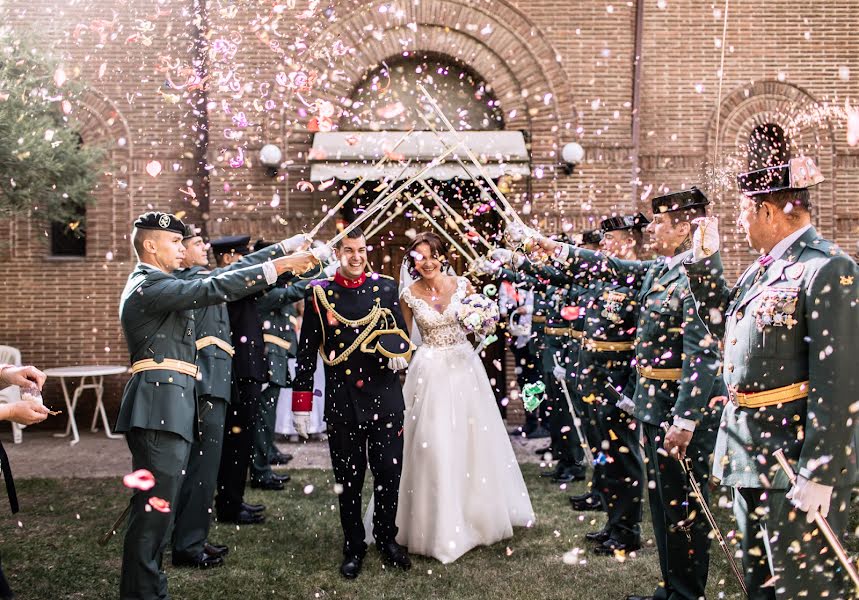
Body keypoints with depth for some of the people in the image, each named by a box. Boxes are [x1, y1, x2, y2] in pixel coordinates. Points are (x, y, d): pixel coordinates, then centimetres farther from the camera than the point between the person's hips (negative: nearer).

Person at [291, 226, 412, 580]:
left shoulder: (385, 287, 5)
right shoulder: (319, 292, -1)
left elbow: (402, 335, 14)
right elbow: (307, 352, 1)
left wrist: (401, 354, -10)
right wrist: (301, 404, -1)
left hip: (385, 396, 1)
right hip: (342, 401, -1)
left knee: (389, 472, 8)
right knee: (348, 479, 9)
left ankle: (387, 539, 29)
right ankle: (353, 548, 25)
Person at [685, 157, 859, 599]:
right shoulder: (763, 267, 10)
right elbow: (723, 324, 22)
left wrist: (820, 474, -22)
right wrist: (705, 261, 12)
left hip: (794, 458, -9)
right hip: (750, 452, 9)